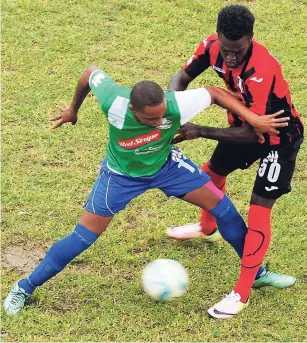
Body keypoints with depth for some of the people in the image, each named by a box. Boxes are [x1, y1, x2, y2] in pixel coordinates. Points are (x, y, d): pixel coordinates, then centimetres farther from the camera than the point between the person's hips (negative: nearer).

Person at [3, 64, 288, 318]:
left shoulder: (177, 105, -39)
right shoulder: (113, 102, -40)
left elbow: (215, 93, -20)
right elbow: (91, 72, -17)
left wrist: (253, 119, -28)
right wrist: (73, 109, 1)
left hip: (166, 164, 2)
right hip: (121, 174, -2)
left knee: (222, 208, -1)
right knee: (83, 237, -2)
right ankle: (25, 288, 16)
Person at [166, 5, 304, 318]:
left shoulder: (261, 71, -41)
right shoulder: (212, 46, -21)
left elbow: (252, 133, -37)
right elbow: (183, 76, -6)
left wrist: (201, 132, -37)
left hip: (279, 136, -8)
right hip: (245, 124, 8)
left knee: (259, 209, -14)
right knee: (212, 173, 26)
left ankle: (242, 293, -5)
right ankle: (208, 229, 57)